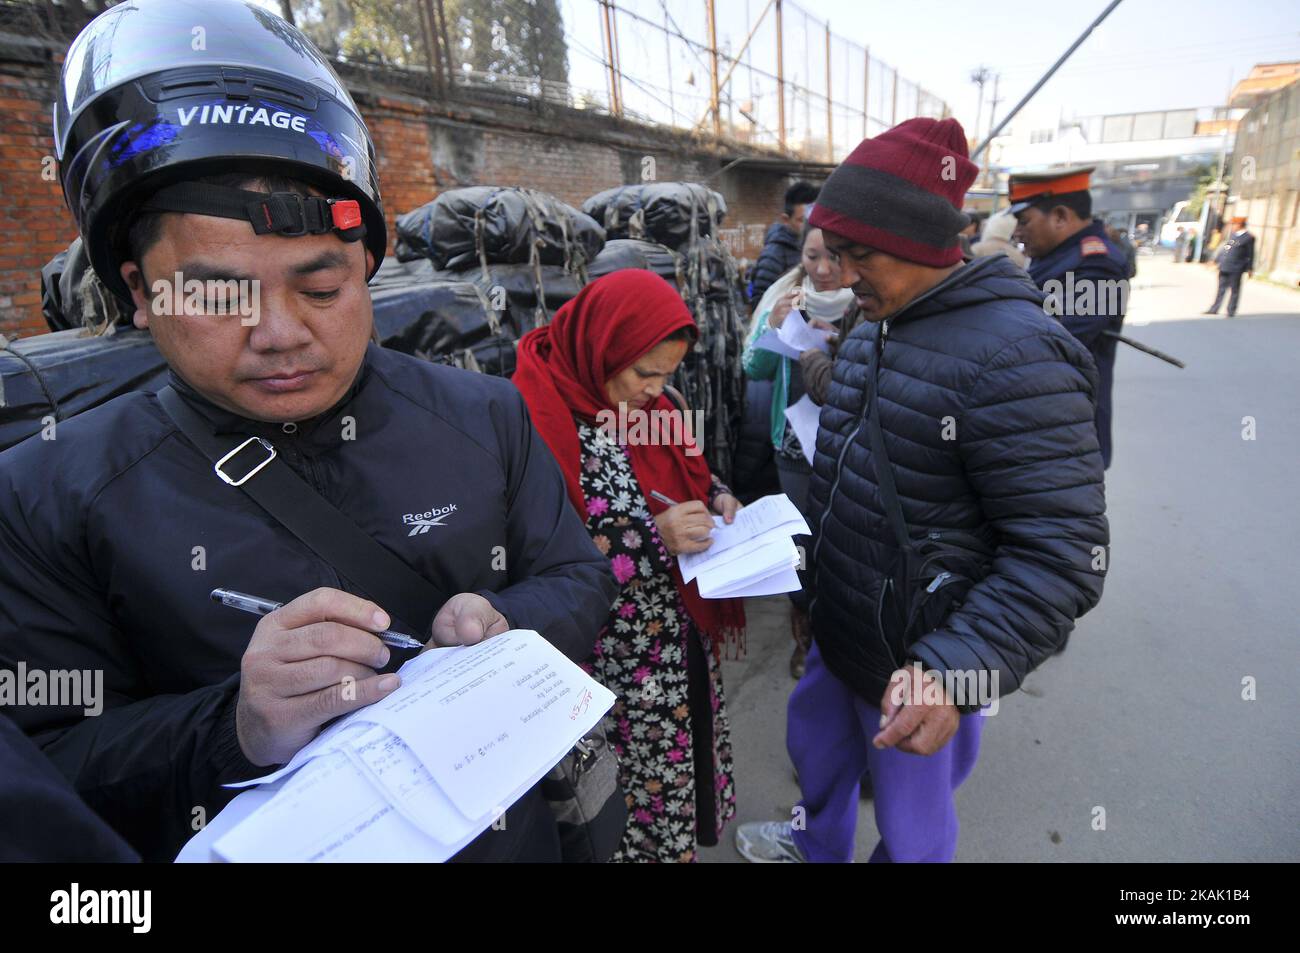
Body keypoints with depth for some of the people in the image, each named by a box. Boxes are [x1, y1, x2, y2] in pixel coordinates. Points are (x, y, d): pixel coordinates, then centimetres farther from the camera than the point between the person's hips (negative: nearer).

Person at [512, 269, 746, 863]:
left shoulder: (653, 401, -1)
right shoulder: (538, 418, -24)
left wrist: (717, 496, -6)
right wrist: (651, 538, -30)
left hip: (682, 636, 8)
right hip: (616, 657, -7)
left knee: (688, 753, 27)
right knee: (637, 789, 15)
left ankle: (686, 830, 54)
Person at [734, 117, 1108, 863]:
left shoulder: (1014, 356, -26)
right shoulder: (874, 325, 3)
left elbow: (1063, 555, -28)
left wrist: (954, 671, -36)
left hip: (922, 667, -8)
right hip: (840, 632, 8)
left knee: (911, 825, 18)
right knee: (815, 742, 30)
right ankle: (815, 841, 59)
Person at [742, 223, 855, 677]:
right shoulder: (784, 297, -1)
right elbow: (754, 370, -1)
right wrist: (774, 326, -18)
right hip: (795, 444, 3)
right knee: (802, 542, 13)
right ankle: (805, 636, 34)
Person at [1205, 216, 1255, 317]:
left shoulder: (1249, 238, -7)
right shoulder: (1232, 235, 12)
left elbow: (1250, 255, -6)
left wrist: (1250, 269, -6)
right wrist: (1216, 260, 15)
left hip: (1236, 269, -6)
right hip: (1224, 267, 6)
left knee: (1235, 291, 2)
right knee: (1221, 289, 12)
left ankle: (1231, 312, 7)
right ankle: (1214, 309, 17)